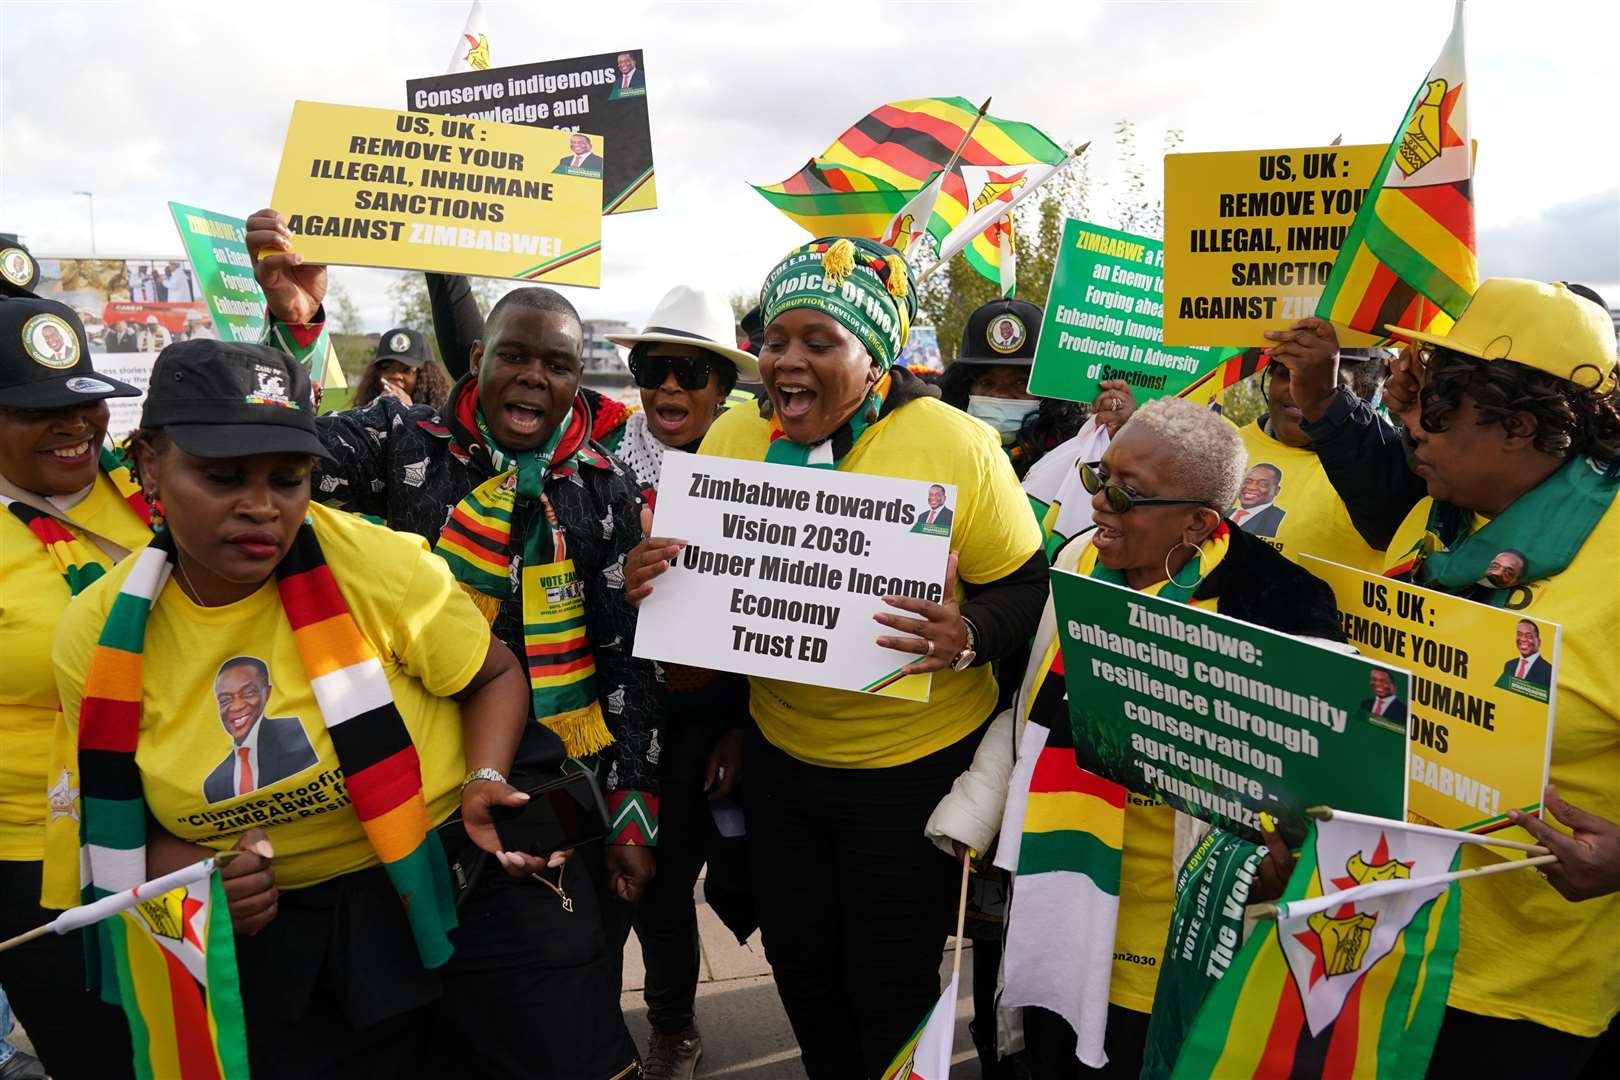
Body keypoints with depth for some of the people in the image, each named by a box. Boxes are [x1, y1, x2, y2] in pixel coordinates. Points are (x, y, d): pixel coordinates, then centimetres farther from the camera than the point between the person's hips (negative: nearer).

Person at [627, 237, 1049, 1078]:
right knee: (800, 964, 21)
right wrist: (650, 579, -15)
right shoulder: (731, 437, -3)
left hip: (914, 764, -4)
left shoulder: (957, 445, -17)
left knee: (891, 988, 11)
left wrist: (967, 637, -32)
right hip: (780, 750, 5)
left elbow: (1025, 589, -12)